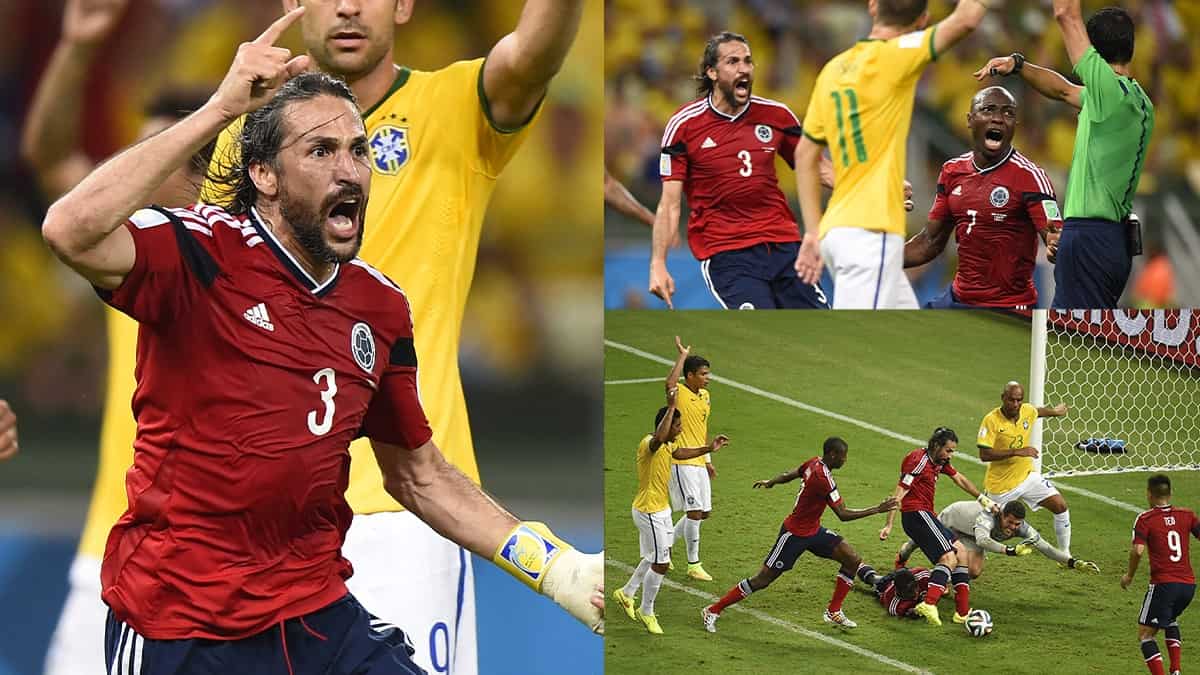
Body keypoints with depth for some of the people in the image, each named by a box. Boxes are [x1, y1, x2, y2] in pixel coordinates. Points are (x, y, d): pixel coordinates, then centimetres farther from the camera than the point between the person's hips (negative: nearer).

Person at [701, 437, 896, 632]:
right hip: (795, 534, -10)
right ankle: (713, 611, 8)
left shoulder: (814, 464, -2)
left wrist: (770, 482, 38)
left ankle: (834, 612, 12)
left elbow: (788, 475, 18)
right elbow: (843, 514, -27)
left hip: (812, 530, 10)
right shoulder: (823, 478, -29)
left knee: (852, 559, 0)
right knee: (763, 579, -3)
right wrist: (878, 509, -24)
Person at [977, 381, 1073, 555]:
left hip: (1027, 475, 4)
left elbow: (1039, 411, 21)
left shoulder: (1028, 411, -6)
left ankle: (1065, 554, 6)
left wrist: (1055, 411, 41)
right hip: (1000, 484, -4)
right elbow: (984, 455, -26)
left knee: (1060, 506, -6)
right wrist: (1017, 452, -30)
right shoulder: (991, 420, -21)